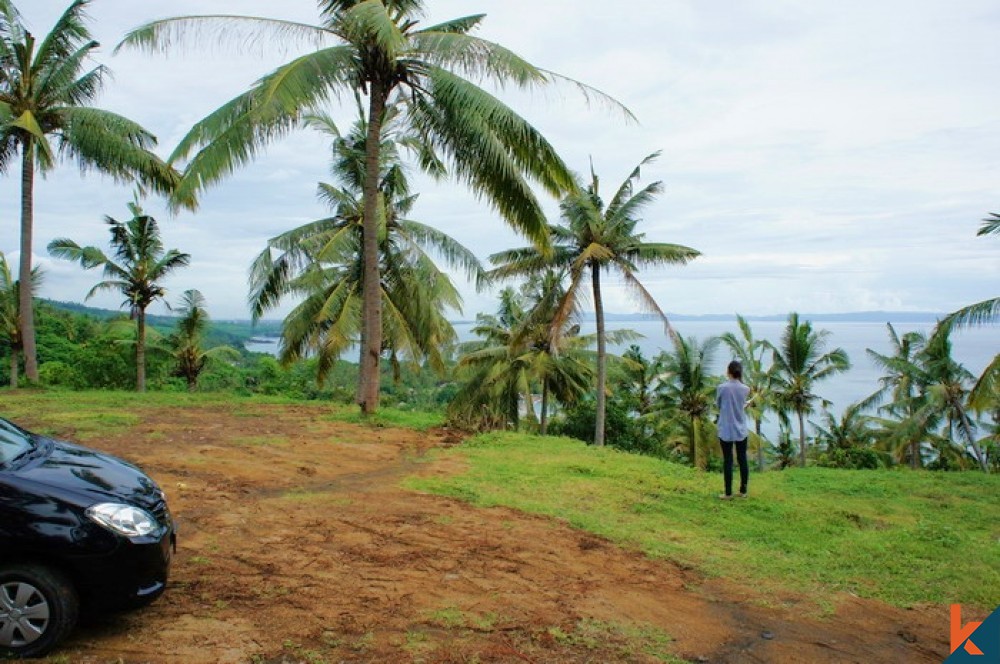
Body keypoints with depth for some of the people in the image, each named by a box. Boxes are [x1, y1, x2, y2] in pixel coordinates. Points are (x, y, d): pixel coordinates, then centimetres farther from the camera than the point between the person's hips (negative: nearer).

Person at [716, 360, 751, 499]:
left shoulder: (722, 388, -11)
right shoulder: (745, 389, -3)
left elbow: (718, 405, 3)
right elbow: (743, 406, 8)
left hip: (726, 430, -2)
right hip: (741, 430, 2)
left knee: (728, 461, 3)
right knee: (742, 459, 11)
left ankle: (728, 493, 7)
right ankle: (743, 491, 18)